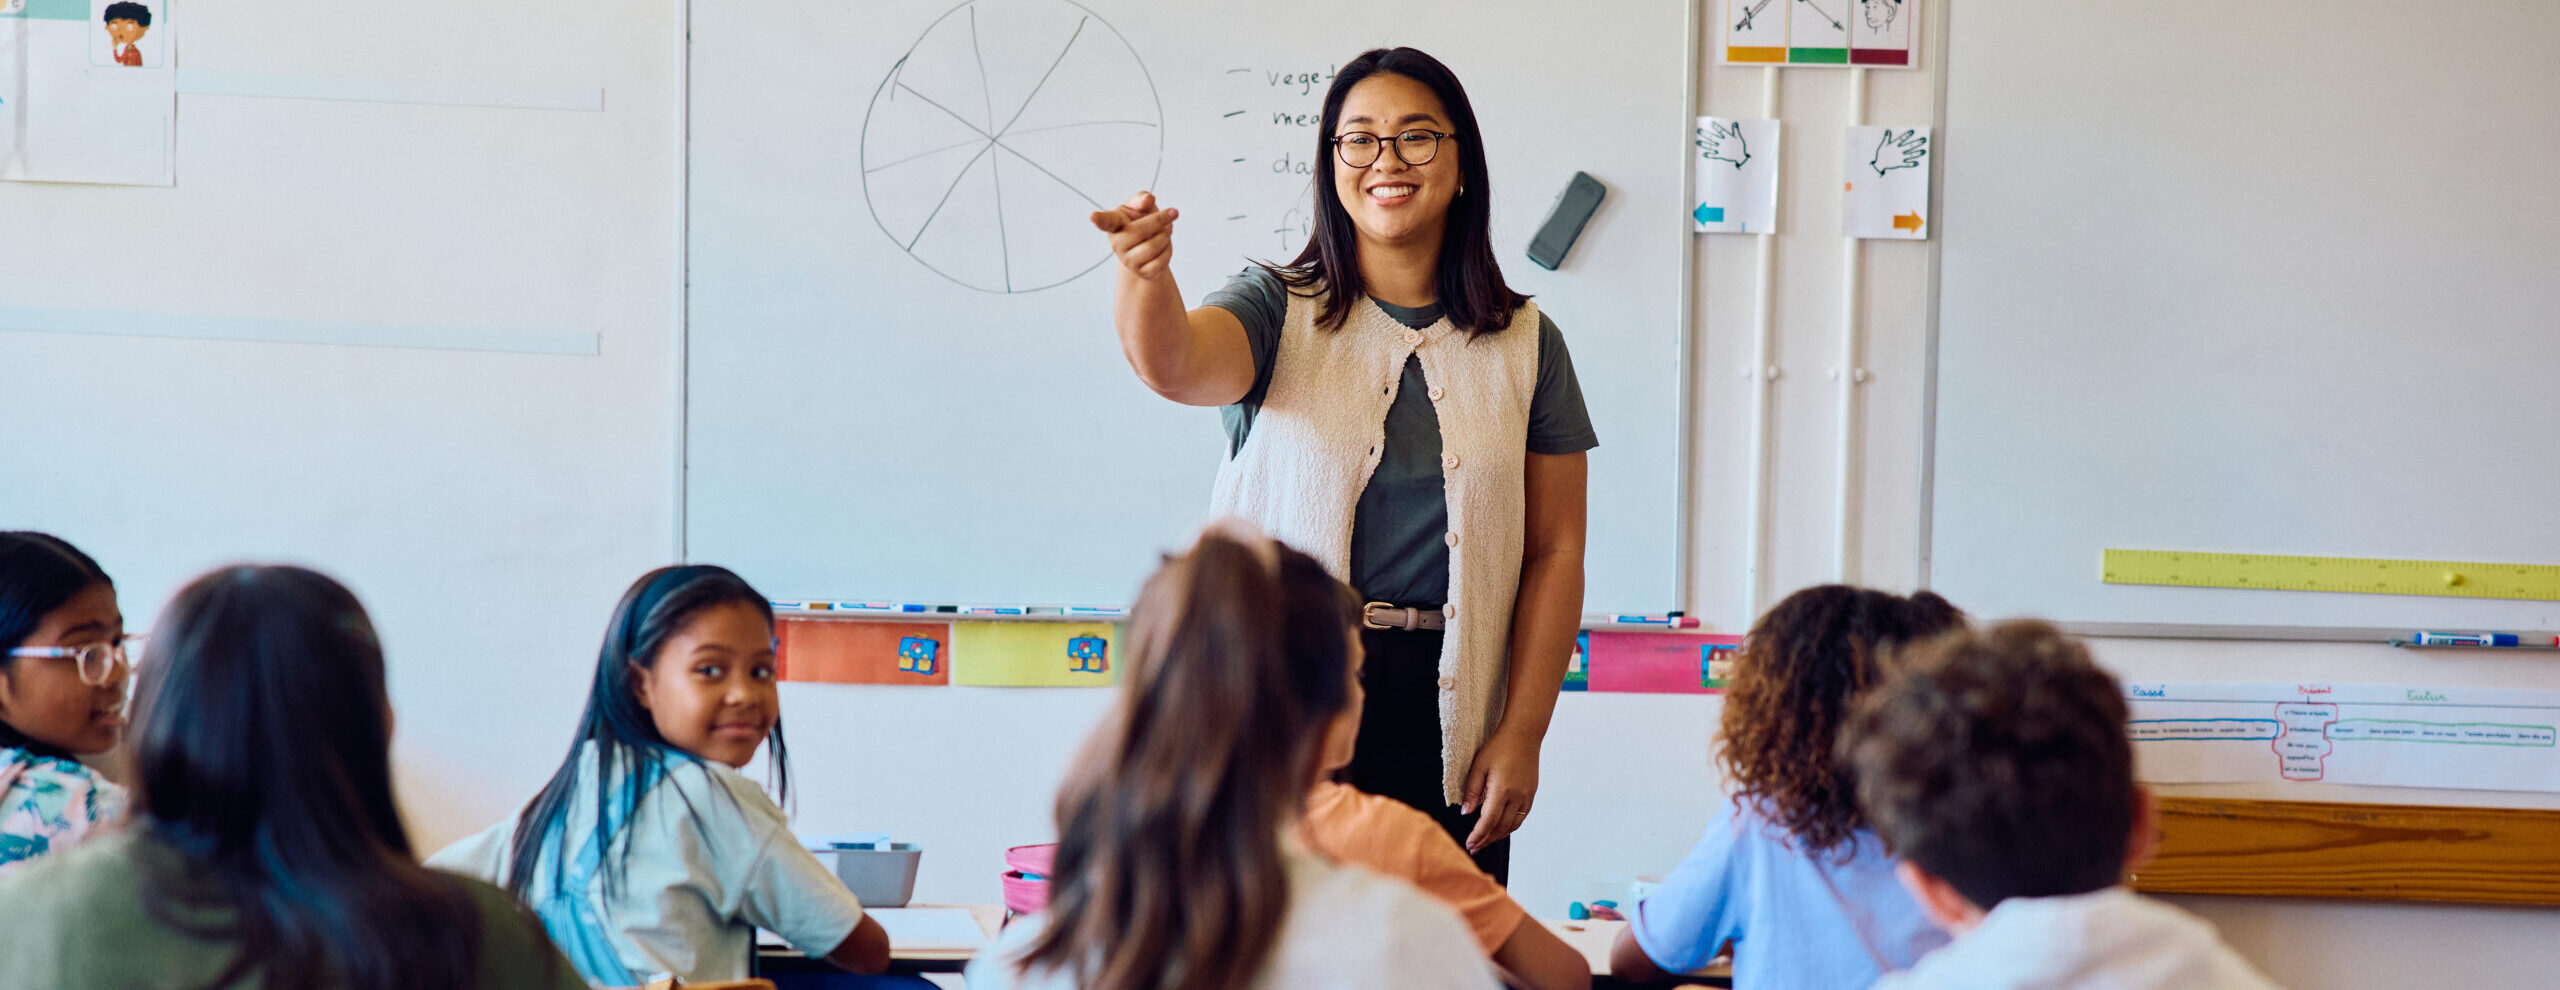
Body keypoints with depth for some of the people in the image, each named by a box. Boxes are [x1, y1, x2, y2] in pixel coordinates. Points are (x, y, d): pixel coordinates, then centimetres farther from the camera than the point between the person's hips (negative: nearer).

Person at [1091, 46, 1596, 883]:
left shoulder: (1525, 345, 9)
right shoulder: (1277, 311, 4)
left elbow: (1554, 552, 7)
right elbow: (1175, 365, -19)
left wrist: (1521, 735, 0)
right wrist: (1146, 275, -42)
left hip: (1443, 726, 1)